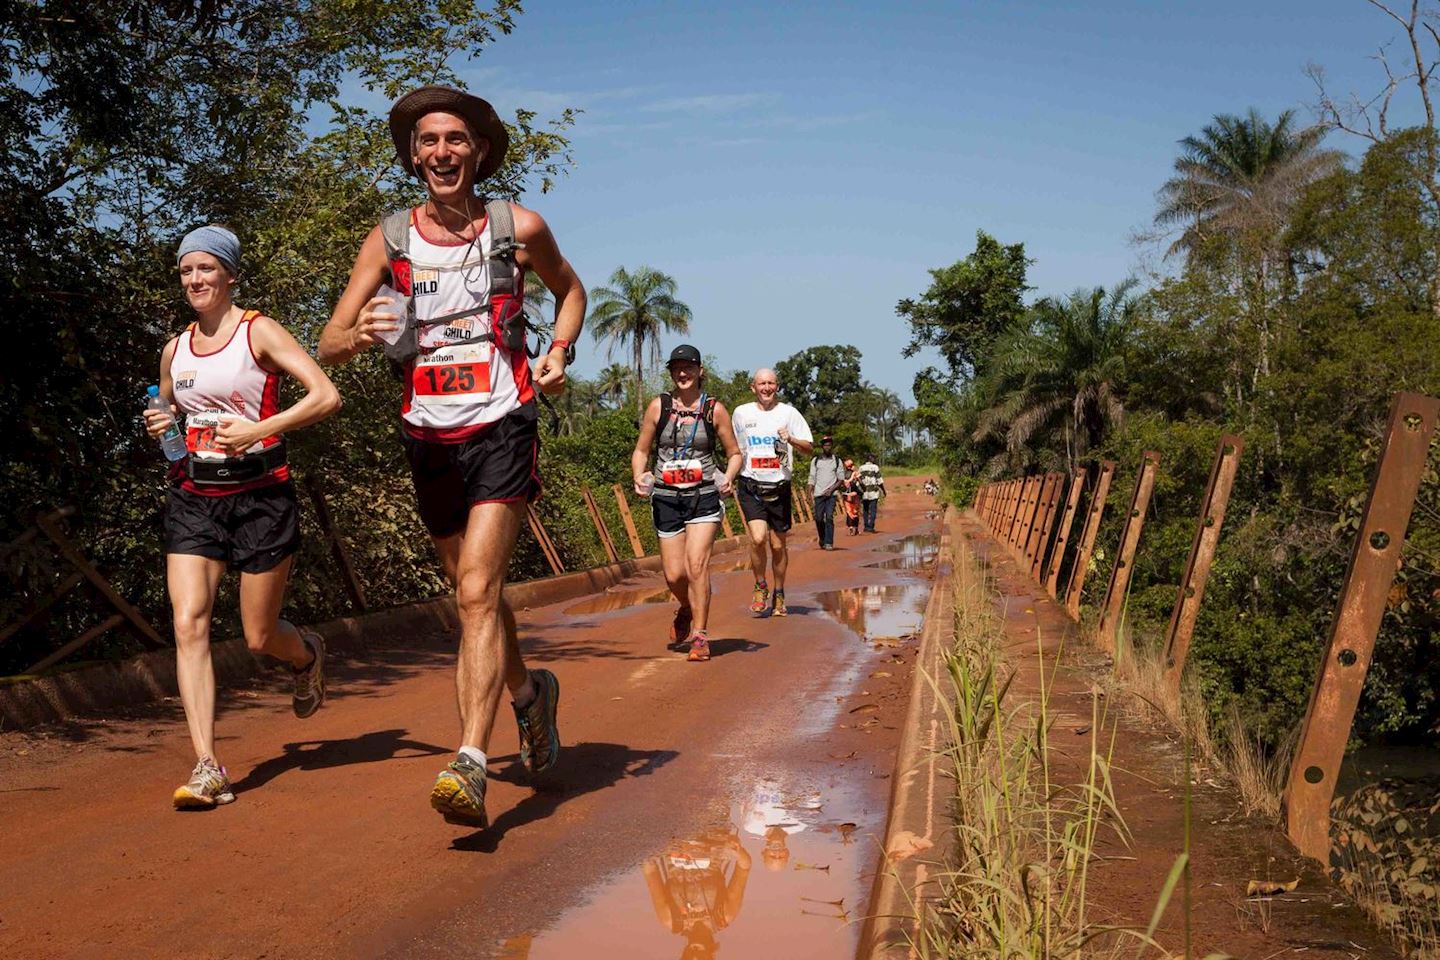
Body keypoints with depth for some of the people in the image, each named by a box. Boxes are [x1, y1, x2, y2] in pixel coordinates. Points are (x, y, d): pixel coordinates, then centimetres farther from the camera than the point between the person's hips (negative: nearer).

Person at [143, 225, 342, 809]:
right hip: (194, 498, 4)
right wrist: (159, 428, 4)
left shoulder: (259, 332, -4)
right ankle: (207, 767, -14)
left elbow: (327, 395, -14)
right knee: (189, 624, -14)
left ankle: (309, 656, 41)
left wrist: (258, 430, -22)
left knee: (260, 637, 4)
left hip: (260, 495, -4)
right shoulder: (175, 350, 12)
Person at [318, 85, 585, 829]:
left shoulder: (518, 228, -1)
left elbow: (570, 288, 20)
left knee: (476, 592, -17)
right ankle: (530, 693, 43)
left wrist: (559, 351, 1)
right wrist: (360, 334, -22)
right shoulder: (389, 239, 2)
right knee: (475, 593, 16)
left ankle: (471, 765, -21)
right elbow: (327, 346, 1)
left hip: (502, 428, -3)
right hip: (429, 438, 3)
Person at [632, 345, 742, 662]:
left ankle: (700, 636, -8)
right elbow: (641, 450, 11)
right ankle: (687, 610, 37)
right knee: (674, 574, 2)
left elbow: (734, 453, 9)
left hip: (704, 496, -2)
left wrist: (728, 477, -11)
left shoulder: (714, 409, 2)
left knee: (697, 563, -18)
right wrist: (639, 477, -8)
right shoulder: (659, 406, 4)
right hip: (666, 498, 2)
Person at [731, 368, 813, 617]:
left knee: (778, 545, 6)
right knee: (758, 538, -19)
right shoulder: (741, 413, 7)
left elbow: (809, 447, 0)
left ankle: (779, 594, 26)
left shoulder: (788, 412, 2)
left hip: (780, 487, 0)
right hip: (751, 487, 0)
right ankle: (760, 586, 3)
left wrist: (791, 439, -19)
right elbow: (735, 448, 20)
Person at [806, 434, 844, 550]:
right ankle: (822, 540, 20)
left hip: (831, 494, -1)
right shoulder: (815, 460, 10)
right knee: (819, 518, 0)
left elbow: (841, 479, 6)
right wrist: (810, 492, -3)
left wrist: (831, 489, -7)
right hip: (819, 493, 1)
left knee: (829, 517, -11)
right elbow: (812, 478, 8)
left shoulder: (837, 461, 7)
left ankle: (829, 543, -11)